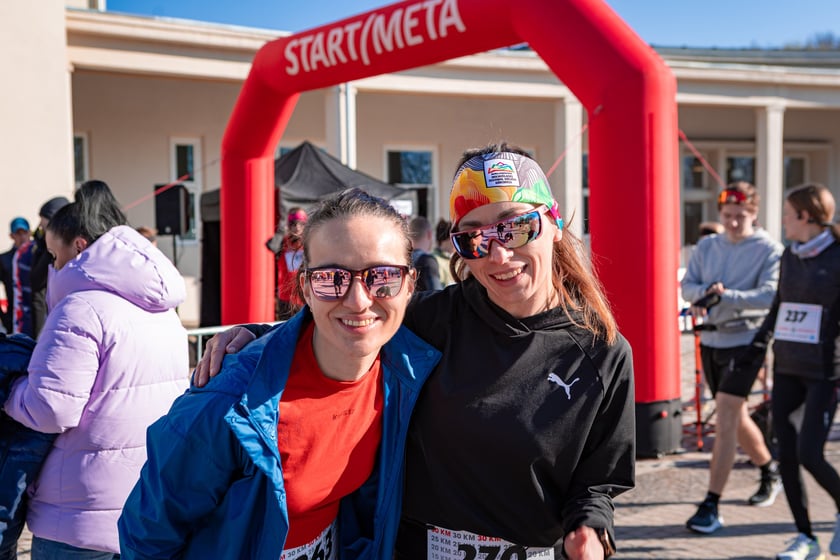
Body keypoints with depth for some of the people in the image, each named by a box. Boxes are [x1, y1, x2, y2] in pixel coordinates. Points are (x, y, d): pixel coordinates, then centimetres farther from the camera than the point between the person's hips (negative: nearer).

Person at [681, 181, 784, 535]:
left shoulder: (769, 250, -8)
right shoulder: (707, 246, 8)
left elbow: (770, 296, -19)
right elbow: (687, 284, 5)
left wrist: (725, 297, -31)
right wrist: (704, 291, -17)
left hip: (743, 340, -6)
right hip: (709, 341, 6)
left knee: (725, 420, -14)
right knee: (735, 418, 18)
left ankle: (711, 506, -12)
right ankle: (770, 471, 44)